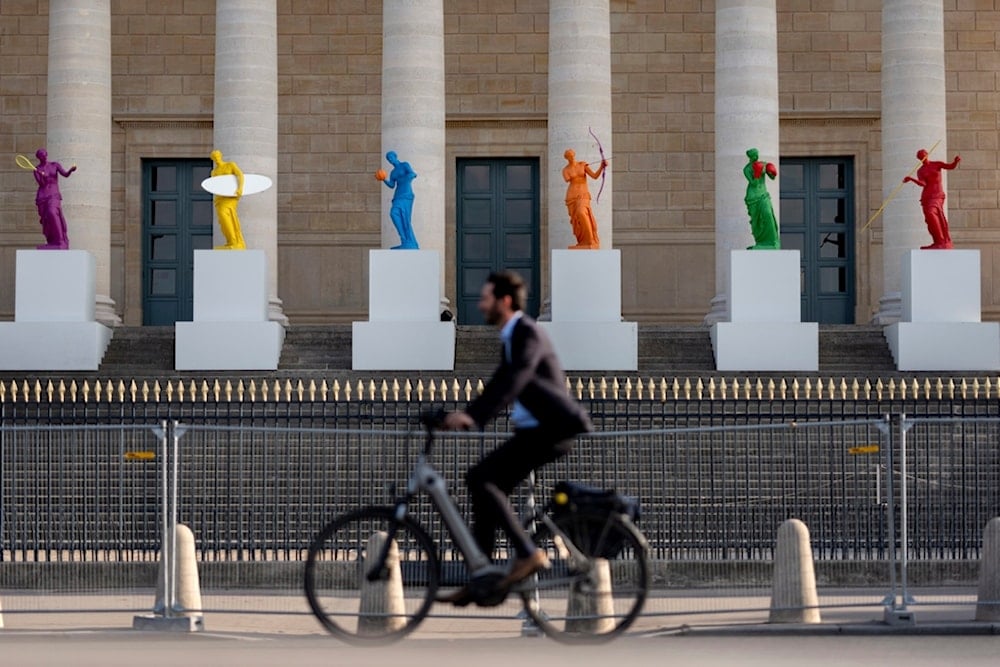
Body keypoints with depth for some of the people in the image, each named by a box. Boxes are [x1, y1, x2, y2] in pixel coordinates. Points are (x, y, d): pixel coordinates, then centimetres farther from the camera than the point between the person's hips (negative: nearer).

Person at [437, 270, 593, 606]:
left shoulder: (528, 334, -14)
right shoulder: (512, 337, 17)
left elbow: (513, 383, -28)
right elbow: (499, 386, 21)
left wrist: (472, 417, -35)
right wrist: (465, 415, 12)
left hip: (551, 430, -10)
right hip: (534, 430, 10)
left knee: (480, 478, -18)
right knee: (487, 486, 5)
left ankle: (527, 553, -16)